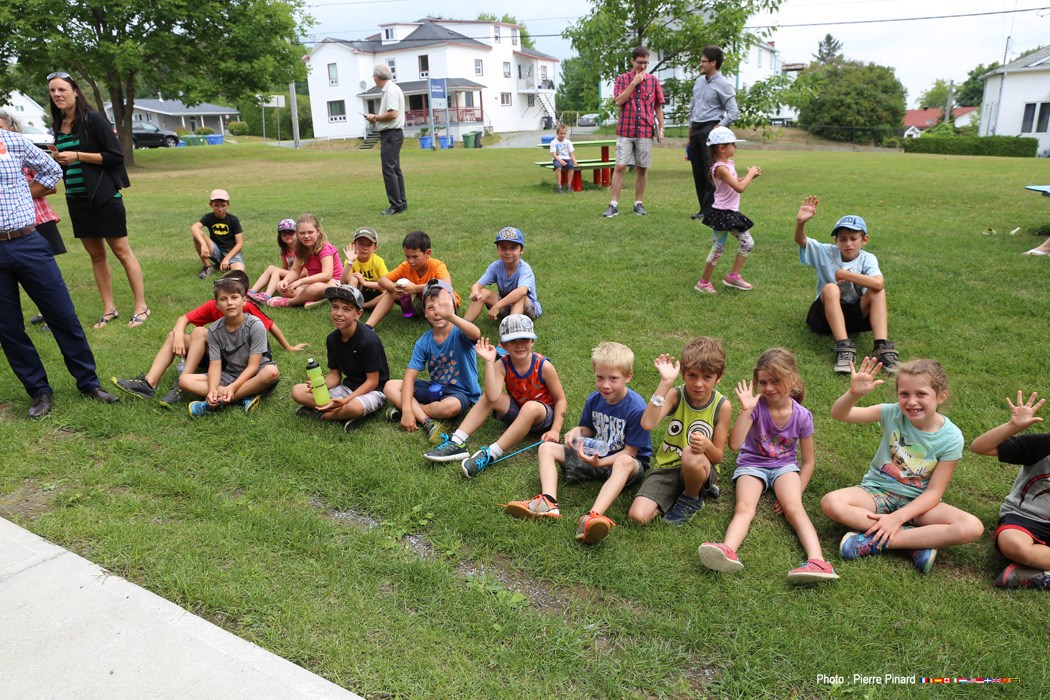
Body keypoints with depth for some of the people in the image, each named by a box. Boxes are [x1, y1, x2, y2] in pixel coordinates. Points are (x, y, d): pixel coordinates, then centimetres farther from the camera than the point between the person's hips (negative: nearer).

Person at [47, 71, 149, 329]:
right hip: (77, 199, 7)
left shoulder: (93, 119, -8)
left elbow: (115, 156, -13)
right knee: (96, 254, 10)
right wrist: (58, 160, -2)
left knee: (121, 250, -3)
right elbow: (66, 163, 20)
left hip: (104, 196, -7)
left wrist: (77, 156, -17)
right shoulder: (59, 125, 12)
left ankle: (141, 307, 3)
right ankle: (109, 308, 17)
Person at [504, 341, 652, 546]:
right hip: (594, 453, 7)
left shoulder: (636, 408, -22)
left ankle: (593, 516, -59)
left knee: (625, 462, -43)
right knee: (547, 447, -4)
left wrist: (600, 462, -35)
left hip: (627, 462, -7)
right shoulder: (594, 400, -2)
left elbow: (629, 452, -20)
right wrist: (578, 431, -10)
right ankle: (548, 503, -30)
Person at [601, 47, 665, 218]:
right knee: (619, 167, -5)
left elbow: (658, 106, 10)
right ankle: (614, 204, -2)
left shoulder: (654, 80, 8)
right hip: (625, 131, -1)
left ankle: (638, 203, 14)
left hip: (646, 131, 1)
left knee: (642, 168, 5)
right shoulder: (622, 79, 5)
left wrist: (661, 128, 4)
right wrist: (634, 83, -10)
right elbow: (618, 101, -8)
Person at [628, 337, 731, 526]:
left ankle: (692, 497, -4)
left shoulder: (722, 406, -10)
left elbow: (718, 457, -5)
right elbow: (647, 424, -30)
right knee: (637, 515, -18)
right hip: (666, 467, 2)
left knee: (691, 456, -39)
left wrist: (707, 446, -30)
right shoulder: (675, 395, -10)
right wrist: (665, 382, -32)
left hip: (699, 467, -2)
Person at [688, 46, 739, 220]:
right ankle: (704, 208, 17)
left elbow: (733, 112, -10)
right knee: (698, 171, 8)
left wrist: (718, 128, -17)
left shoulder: (723, 85, -7)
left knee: (710, 171, -8)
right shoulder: (699, 81, 15)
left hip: (710, 129, -7)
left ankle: (708, 210, -4)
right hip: (696, 129, 7)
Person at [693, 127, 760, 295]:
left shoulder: (728, 164, 10)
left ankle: (733, 276, 19)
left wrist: (751, 175, 6)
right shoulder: (721, 168, -20)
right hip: (721, 214, -9)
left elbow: (737, 183, 21)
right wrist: (751, 173, -13)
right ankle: (704, 282, 10)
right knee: (718, 248, -2)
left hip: (732, 213, 9)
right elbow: (739, 188, -27)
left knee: (748, 243, 10)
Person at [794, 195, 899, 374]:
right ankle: (844, 347, -40)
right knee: (831, 288, -31)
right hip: (826, 314, -1)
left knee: (878, 291, -24)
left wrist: (845, 274, -21)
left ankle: (882, 347, -32)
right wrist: (800, 222, -39)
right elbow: (800, 240, -19)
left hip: (855, 315, 1)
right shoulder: (827, 253, -3)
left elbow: (878, 283, -26)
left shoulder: (867, 259, -5)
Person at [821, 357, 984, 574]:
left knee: (973, 528, -26)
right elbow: (839, 414, -21)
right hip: (877, 491, 0)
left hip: (916, 501, 0)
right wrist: (854, 393, -43)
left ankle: (874, 542, -24)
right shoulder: (893, 414, -11)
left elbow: (934, 491, -12)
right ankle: (919, 539, -20)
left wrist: (897, 518, -23)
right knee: (831, 503, -30)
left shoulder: (951, 438, -11)